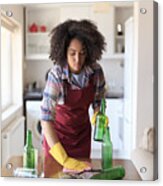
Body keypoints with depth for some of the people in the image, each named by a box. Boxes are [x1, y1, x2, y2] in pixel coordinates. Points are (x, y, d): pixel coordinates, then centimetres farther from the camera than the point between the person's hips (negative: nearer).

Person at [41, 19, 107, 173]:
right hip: (58, 131, -3)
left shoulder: (96, 71, -18)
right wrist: (64, 160, -39)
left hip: (82, 131, 3)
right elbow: (46, 119, -33)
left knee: (82, 171, 15)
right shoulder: (56, 75, -29)